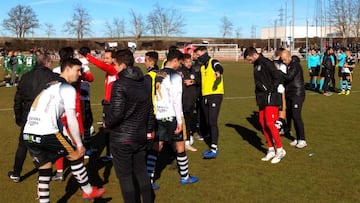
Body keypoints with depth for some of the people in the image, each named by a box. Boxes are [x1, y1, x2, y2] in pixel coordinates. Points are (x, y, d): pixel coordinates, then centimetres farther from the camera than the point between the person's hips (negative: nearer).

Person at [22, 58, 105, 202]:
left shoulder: (50, 86, 25)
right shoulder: (68, 88, -1)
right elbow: (71, 120, -6)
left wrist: (65, 137, 31)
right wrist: (79, 144, 2)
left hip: (28, 134, 8)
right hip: (45, 134, -8)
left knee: (44, 172, 17)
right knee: (76, 155, 12)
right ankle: (88, 191, 26)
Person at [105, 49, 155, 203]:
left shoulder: (119, 85, -15)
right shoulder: (144, 84, 8)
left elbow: (117, 113, -21)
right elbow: (150, 110, 12)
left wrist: (107, 123, -3)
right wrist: (149, 130, 22)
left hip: (121, 138, -7)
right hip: (140, 137, 7)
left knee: (125, 176, 6)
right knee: (141, 171, 20)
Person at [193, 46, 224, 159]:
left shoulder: (213, 62, -6)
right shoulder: (202, 66, 18)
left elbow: (219, 68, -28)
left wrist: (218, 72, -50)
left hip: (215, 95, -8)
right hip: (205, 96, 8)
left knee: (212, 122, -14)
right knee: (207, 123, 11)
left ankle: (214, 149, -15)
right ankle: (212, 146, 20)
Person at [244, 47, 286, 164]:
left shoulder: (266, 63, -12)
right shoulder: (256, 65, 14)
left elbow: (278, 76, -18)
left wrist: (271, 91, -15)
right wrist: (258, 94, 8)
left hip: (271, 98, -9)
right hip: (262, 99, 9)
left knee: (269, 123, -11)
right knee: (263, 124, 8)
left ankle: (280, 150, 1)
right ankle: (271, 150, 17)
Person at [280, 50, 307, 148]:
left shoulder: (296, 65, -14)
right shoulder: (286, 65, 12)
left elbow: (289, 77, -26)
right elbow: (285, 78, 11)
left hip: (297, 94, -9)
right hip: (289, 94, 9)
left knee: (296, 116, -10)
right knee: (289, 115, 9)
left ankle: (302, 140, -3)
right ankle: (298, 138, 18)